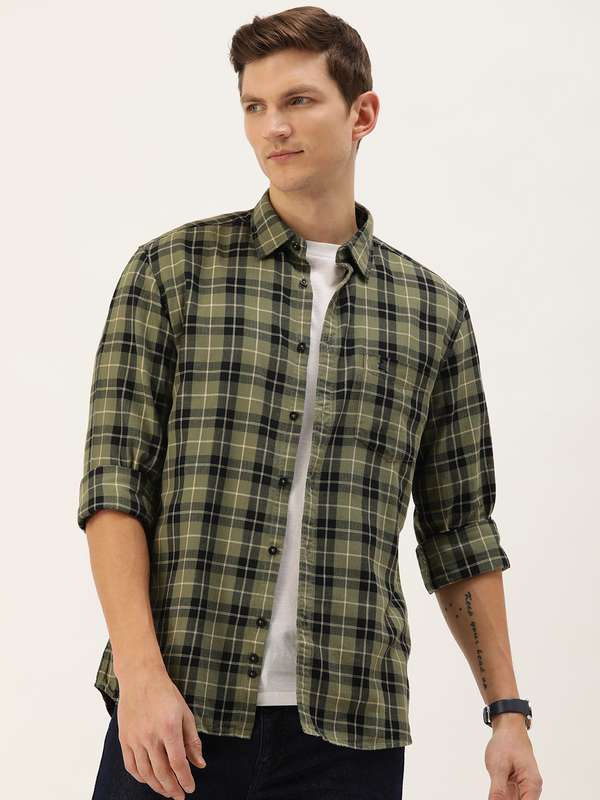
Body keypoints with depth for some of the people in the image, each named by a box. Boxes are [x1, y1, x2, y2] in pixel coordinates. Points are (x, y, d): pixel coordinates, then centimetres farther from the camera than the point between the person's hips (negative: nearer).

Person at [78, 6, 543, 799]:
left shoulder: (433, 311, 10)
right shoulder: (171, 271, 4)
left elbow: (459, 532, 14)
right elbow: (114, 482, -3)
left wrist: (508, 711, 9)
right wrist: (141, 673, -13)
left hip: (352, 728, 2)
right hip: (175, 714, -1)